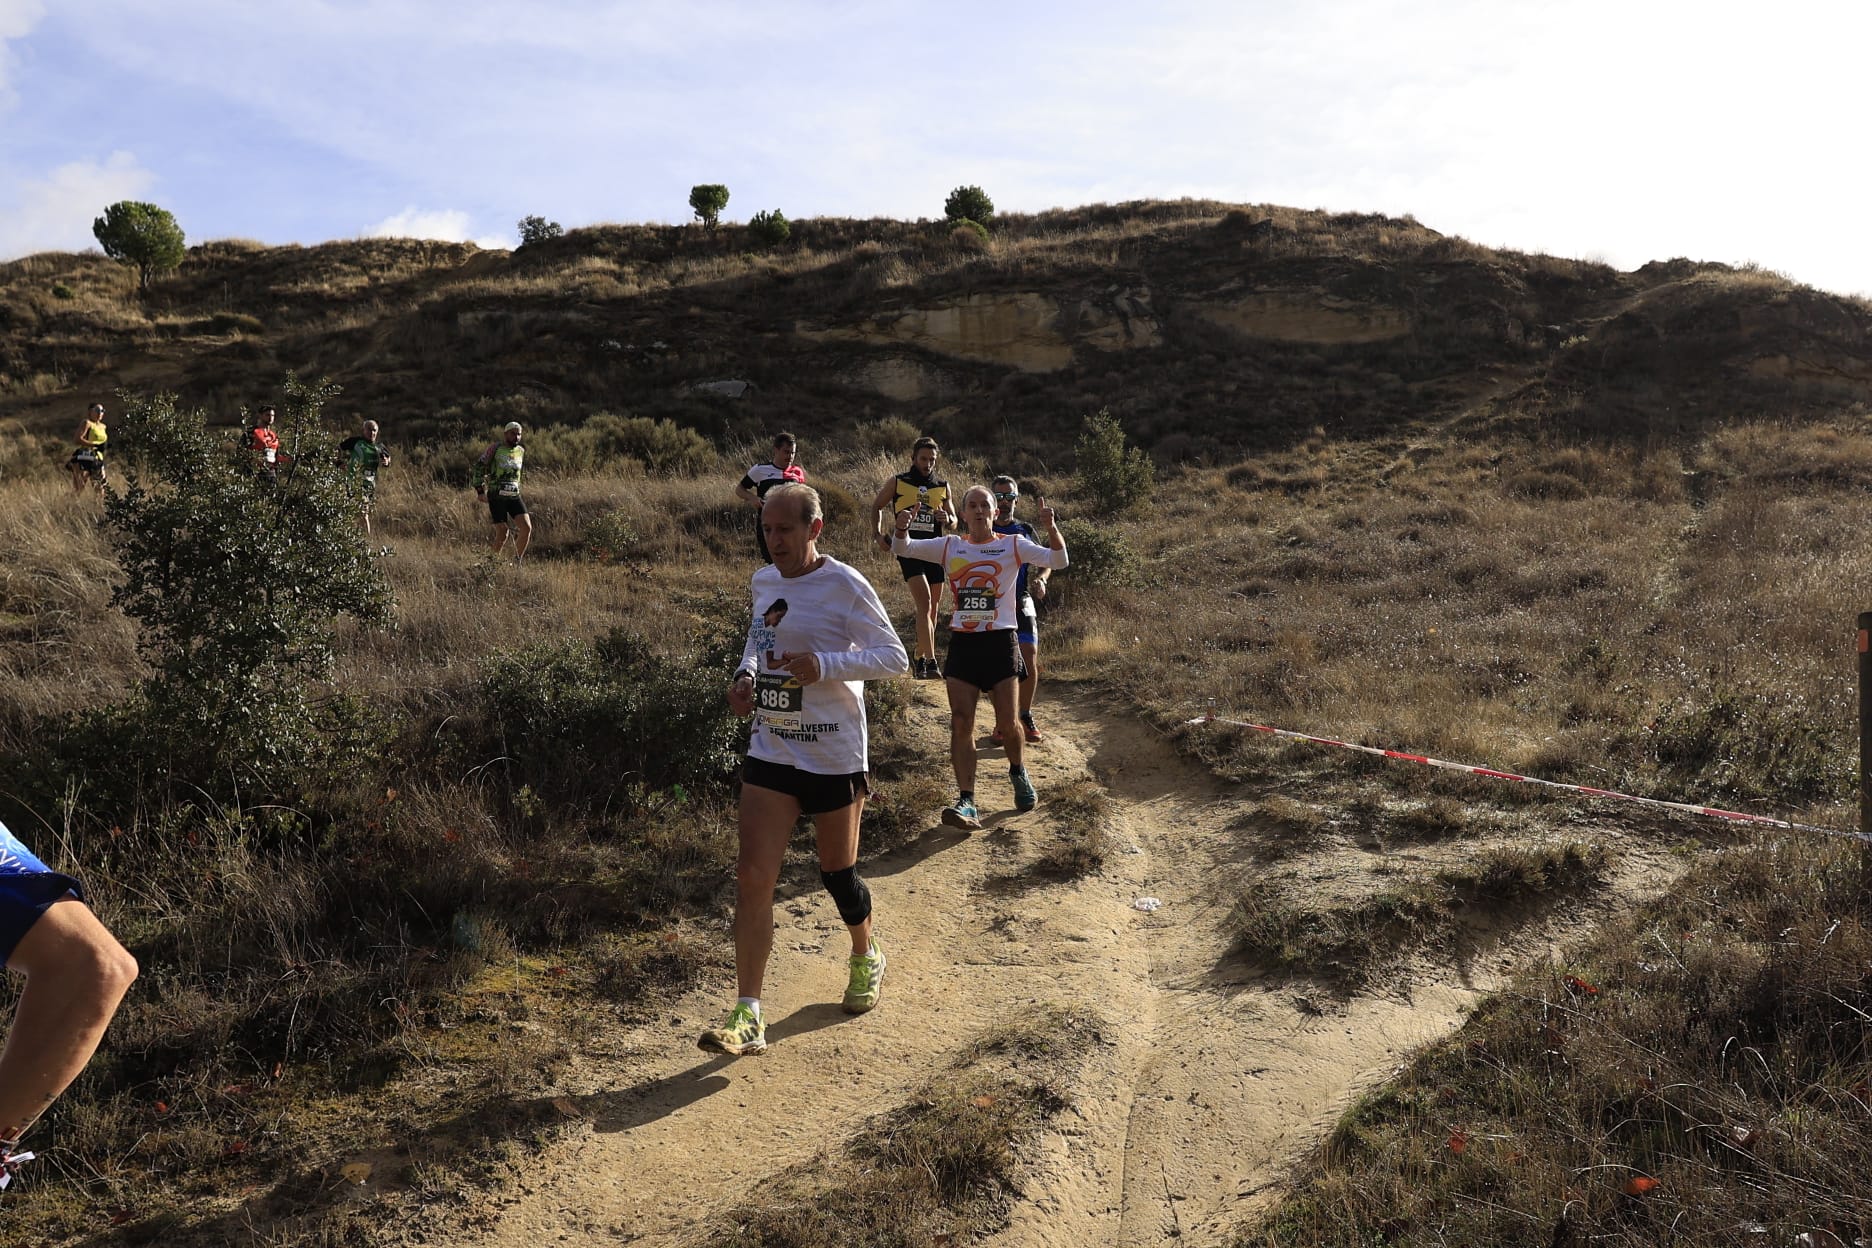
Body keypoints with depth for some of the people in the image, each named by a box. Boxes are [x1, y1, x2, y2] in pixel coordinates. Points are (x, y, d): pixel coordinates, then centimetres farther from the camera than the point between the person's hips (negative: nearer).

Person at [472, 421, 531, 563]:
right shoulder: (495, 449, -6)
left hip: (514, 497, 5)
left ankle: (517, 561, 5)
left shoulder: (521, 451, 10)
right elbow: (479, 466, 0)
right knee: (502, 534, -7)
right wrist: (480, 490, -5)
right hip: (497, 498, -5)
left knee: (527, 527, -12)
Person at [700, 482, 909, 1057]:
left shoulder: (846, 586, -13)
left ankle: (866, 957, 42)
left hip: (834, 757, -5)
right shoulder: (764, 582, 6)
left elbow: (896, 658, -13)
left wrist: (823, 665, -26)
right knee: (752, 876, -6)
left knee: (837, 873, 11)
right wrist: (745, 674, 1)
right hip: (770, 752, 5)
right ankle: (747, 1016, -1)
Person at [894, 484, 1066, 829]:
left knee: (1006, 724, 2)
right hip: (962, 643, 2)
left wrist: (1051, 527, -26)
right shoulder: (949, 546, 7)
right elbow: (902, 549, 1)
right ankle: (967, 803, -7)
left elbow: (1058, 561, -9)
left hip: (1000, 642, -2)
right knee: (960, 723, -7)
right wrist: (902, 528, -21)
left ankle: (1018, 773, 34)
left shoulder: (1013, 545, 1)